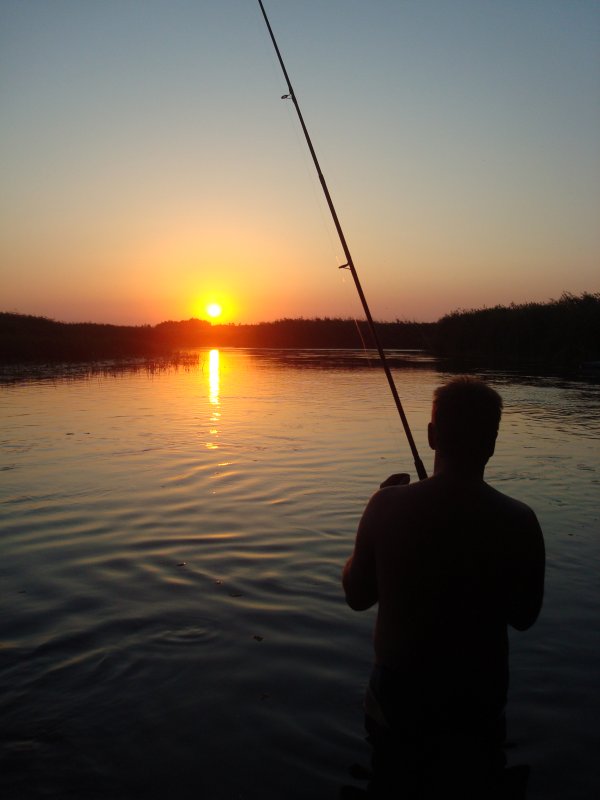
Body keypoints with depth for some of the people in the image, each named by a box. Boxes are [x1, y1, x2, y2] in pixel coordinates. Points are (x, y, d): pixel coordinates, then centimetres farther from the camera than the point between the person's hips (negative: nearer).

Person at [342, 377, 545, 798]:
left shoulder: (389, 505, -20)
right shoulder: (518, 521, -19)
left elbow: (357, 596, -6)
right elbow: (524, 617, -4)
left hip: (399, 691, 0)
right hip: (479, 698, 0)